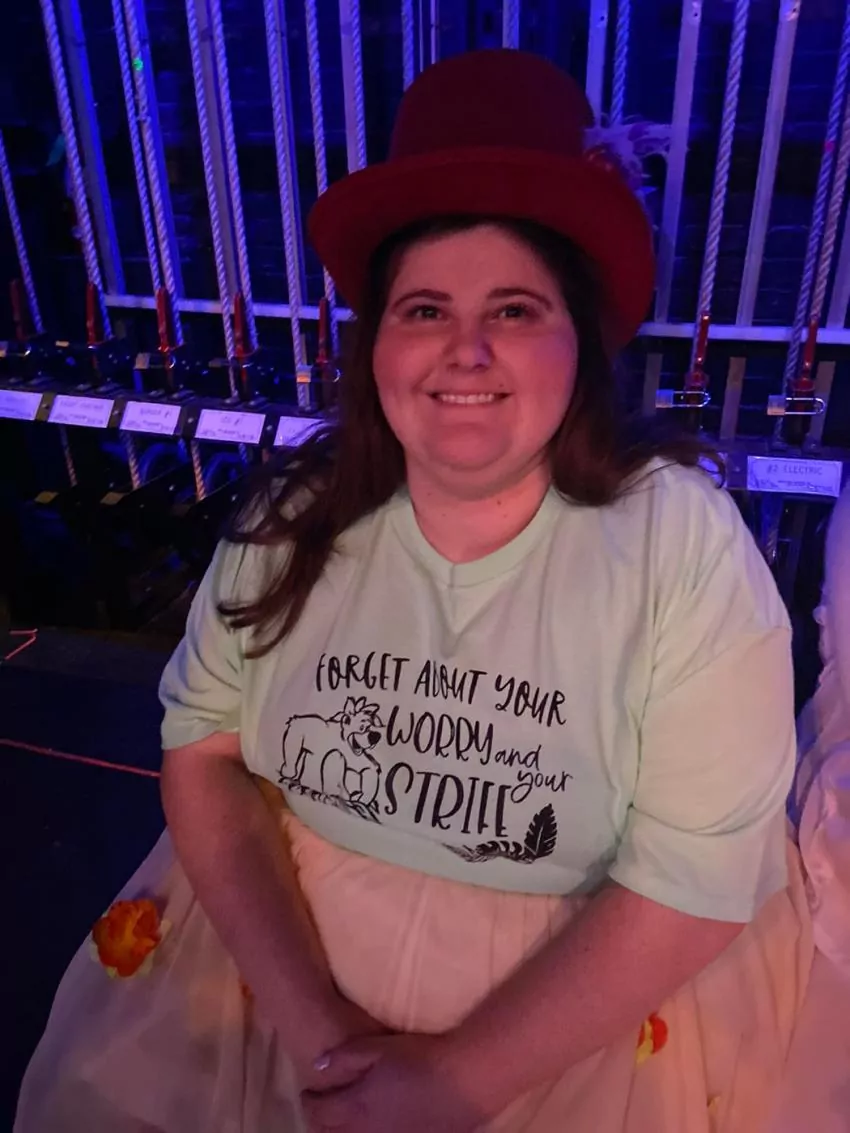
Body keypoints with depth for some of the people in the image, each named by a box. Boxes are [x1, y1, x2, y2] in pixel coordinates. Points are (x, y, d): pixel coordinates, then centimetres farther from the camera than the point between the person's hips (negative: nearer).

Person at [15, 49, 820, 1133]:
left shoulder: (684, 543, -17)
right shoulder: (295, 514, -7)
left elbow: (699, 877, -16)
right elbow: (205, 749, -6)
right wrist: (306, 1016, -16)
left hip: (592, 994, 0)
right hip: (289, 936, 2)